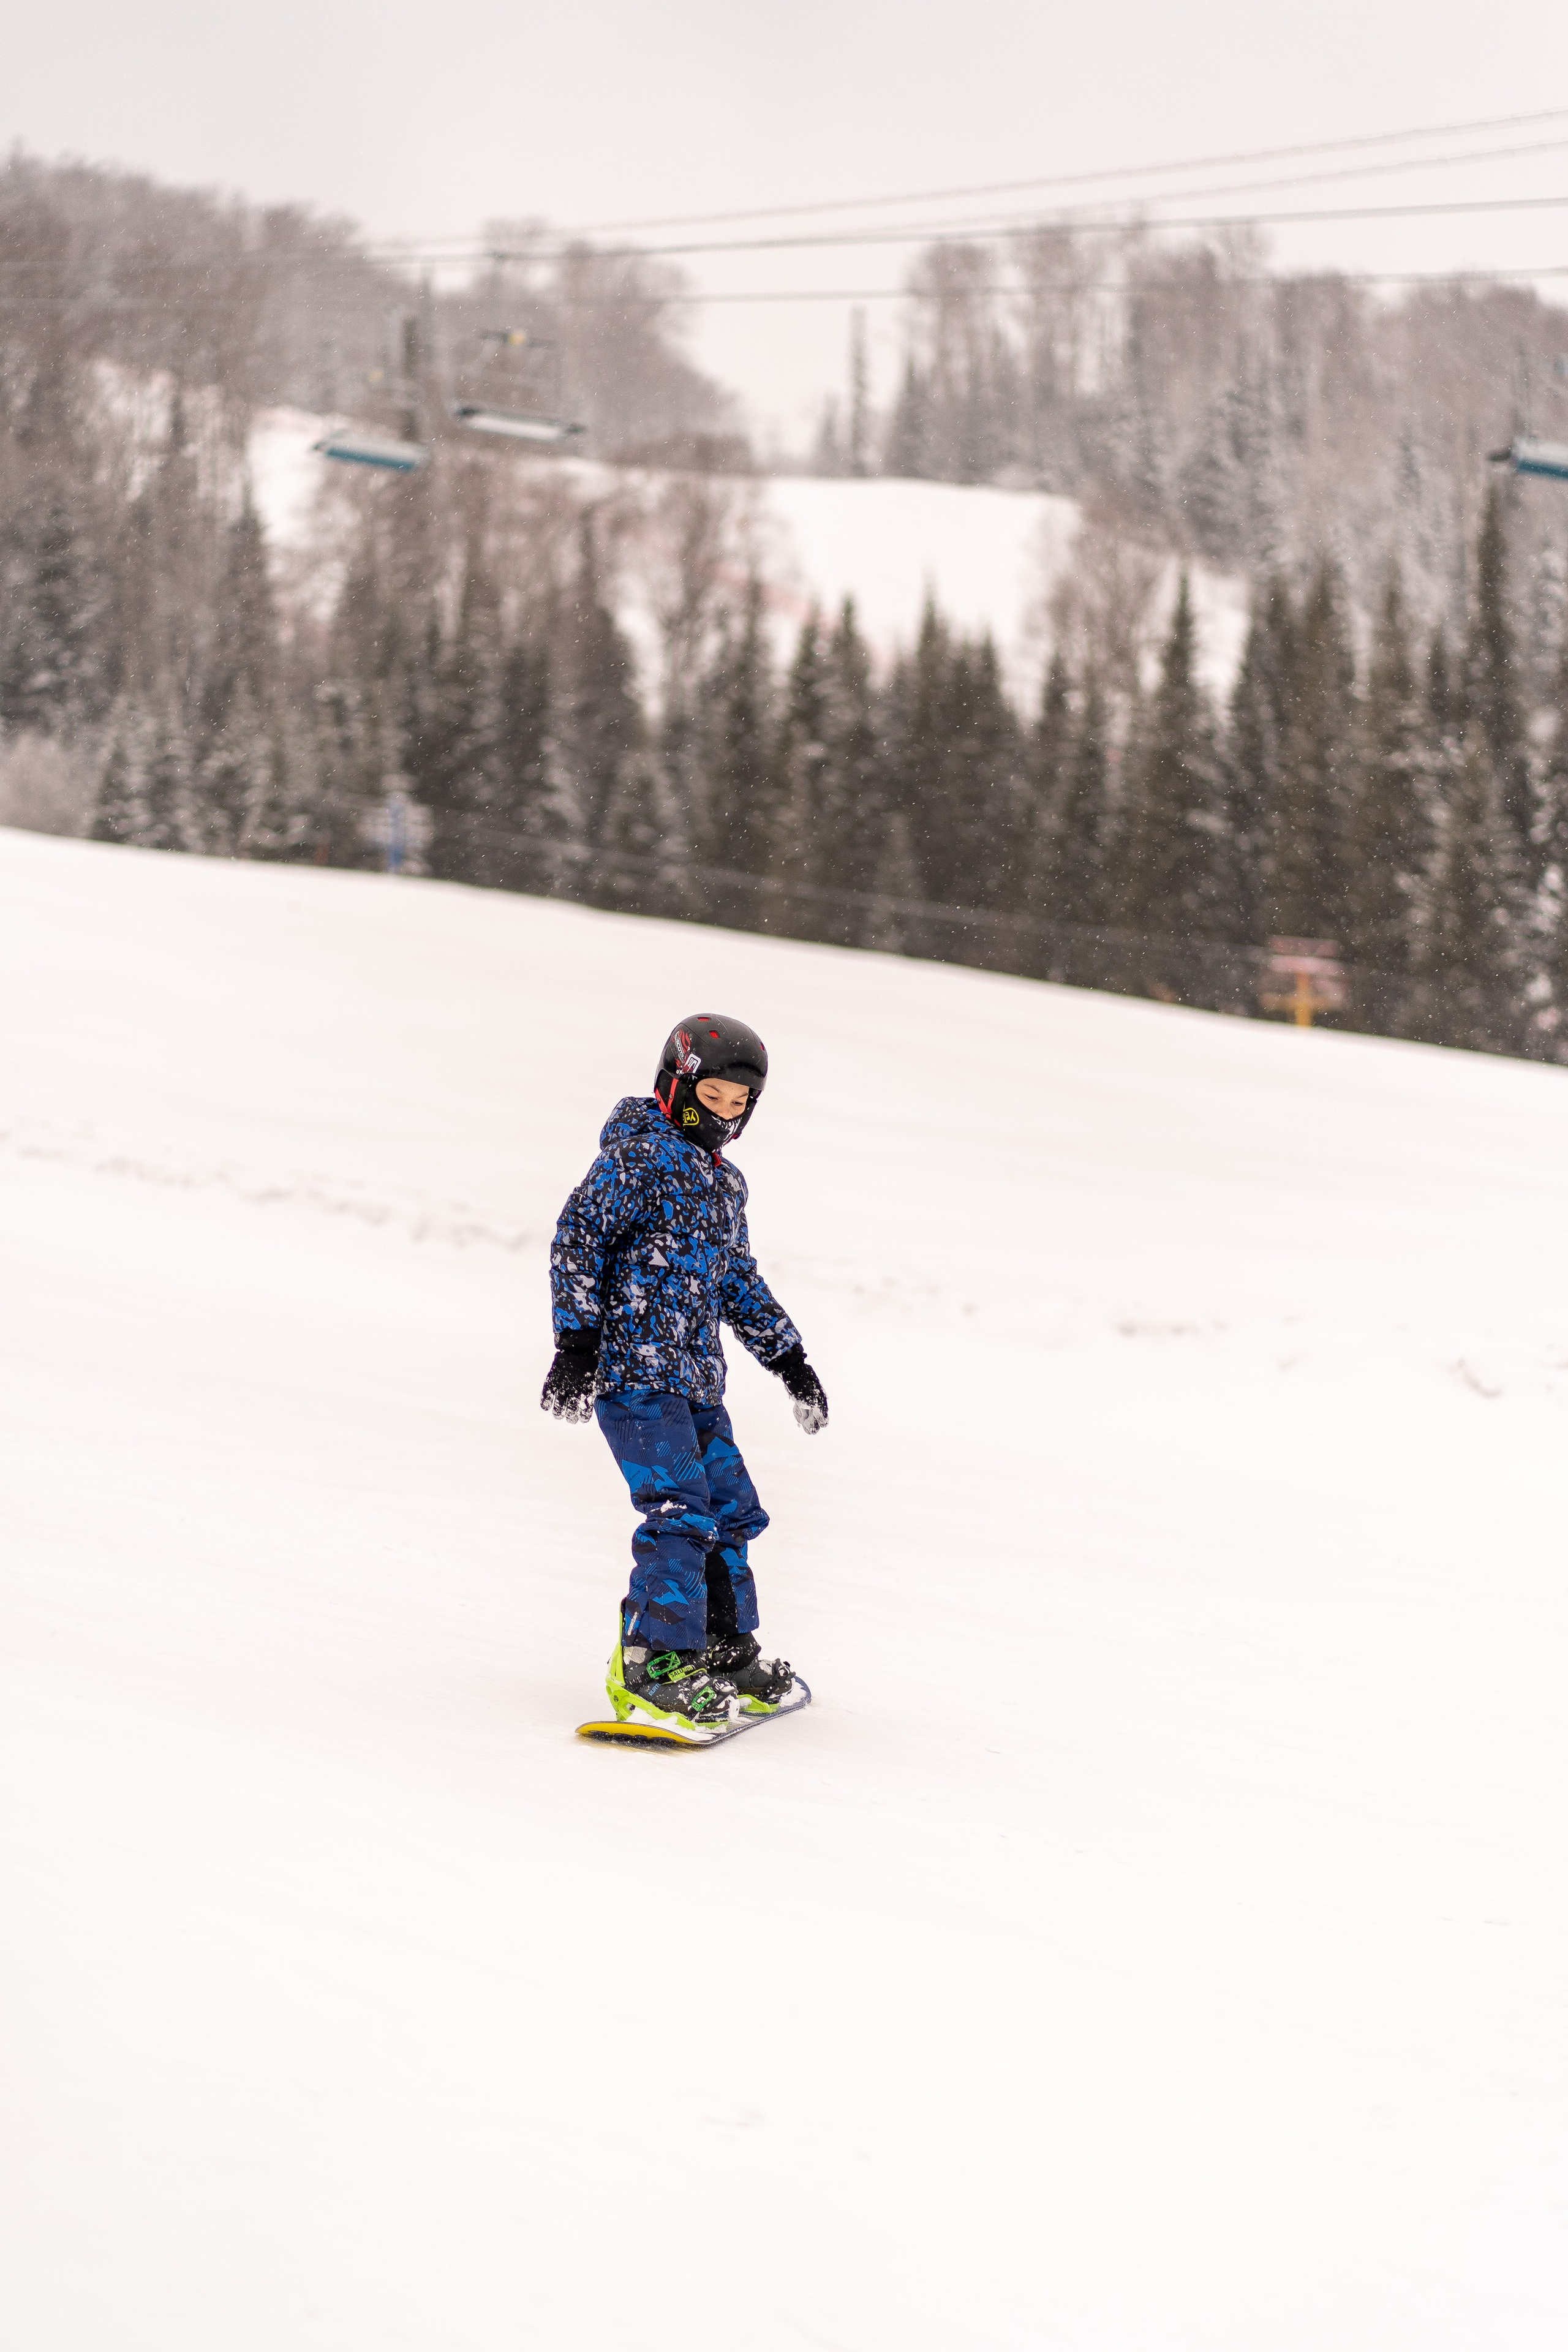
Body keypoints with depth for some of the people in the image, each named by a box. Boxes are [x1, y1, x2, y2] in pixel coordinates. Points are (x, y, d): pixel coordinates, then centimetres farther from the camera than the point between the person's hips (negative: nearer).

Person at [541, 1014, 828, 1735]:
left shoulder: (724, 1183, 19)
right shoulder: (639, 1156, -7)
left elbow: (738, 1281, 30)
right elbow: (578, 1238, -13)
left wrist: (789, 1359, 28)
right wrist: (576, 1341, -20)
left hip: (695, 1379, 9)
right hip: (633, 1368, -9)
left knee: (731, 1510, 13)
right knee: (680, 1511, -17)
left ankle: (727, 1651, 26)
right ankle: (656, 1664, -18)